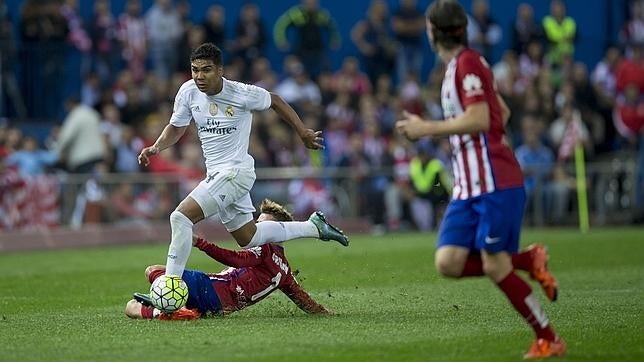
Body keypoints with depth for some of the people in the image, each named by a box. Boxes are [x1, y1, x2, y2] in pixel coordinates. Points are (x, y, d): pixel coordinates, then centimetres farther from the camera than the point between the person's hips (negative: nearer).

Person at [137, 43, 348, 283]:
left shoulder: (242, 94, -16)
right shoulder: (188, 92, -2)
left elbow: (274, 102, 3)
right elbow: (176, 128, 12)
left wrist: (304, 134, 8)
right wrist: (156, 147, -8)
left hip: (236, 172, -7)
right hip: (215, 174, 7)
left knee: (181, 217, -21)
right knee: (248, 239, 19)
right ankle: (314, 227, 37)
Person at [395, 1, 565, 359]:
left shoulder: (468, 63, -11)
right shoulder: (458, 65, 17)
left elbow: (479, 120, -21)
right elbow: (503, 113, 27)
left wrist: (426, 128, -14)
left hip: (494, 182, -9)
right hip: (468, 187, 9)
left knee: (495, 266, -8)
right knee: (448, 263, -4)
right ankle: (528, 261, 9)